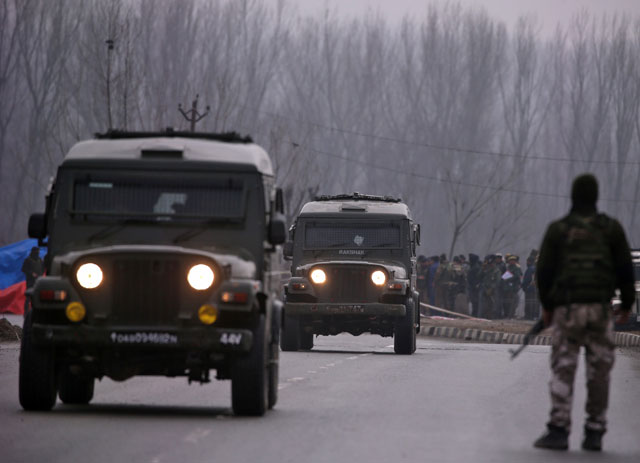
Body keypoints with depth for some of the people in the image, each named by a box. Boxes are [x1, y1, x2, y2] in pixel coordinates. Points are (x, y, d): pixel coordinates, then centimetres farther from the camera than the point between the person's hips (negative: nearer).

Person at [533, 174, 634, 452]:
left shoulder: (558, 230, 3)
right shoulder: (611, 228, 5)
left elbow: (544, 270, 4)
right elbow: (625, 269, 5)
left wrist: (546, 305, 15)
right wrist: (627, 304, 15)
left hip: (567, 307, -1)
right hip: (600, 307, 1)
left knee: (563, 368, 0)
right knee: (599, 370, 7)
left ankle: (558, 430, -9)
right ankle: (594, 433, 8)